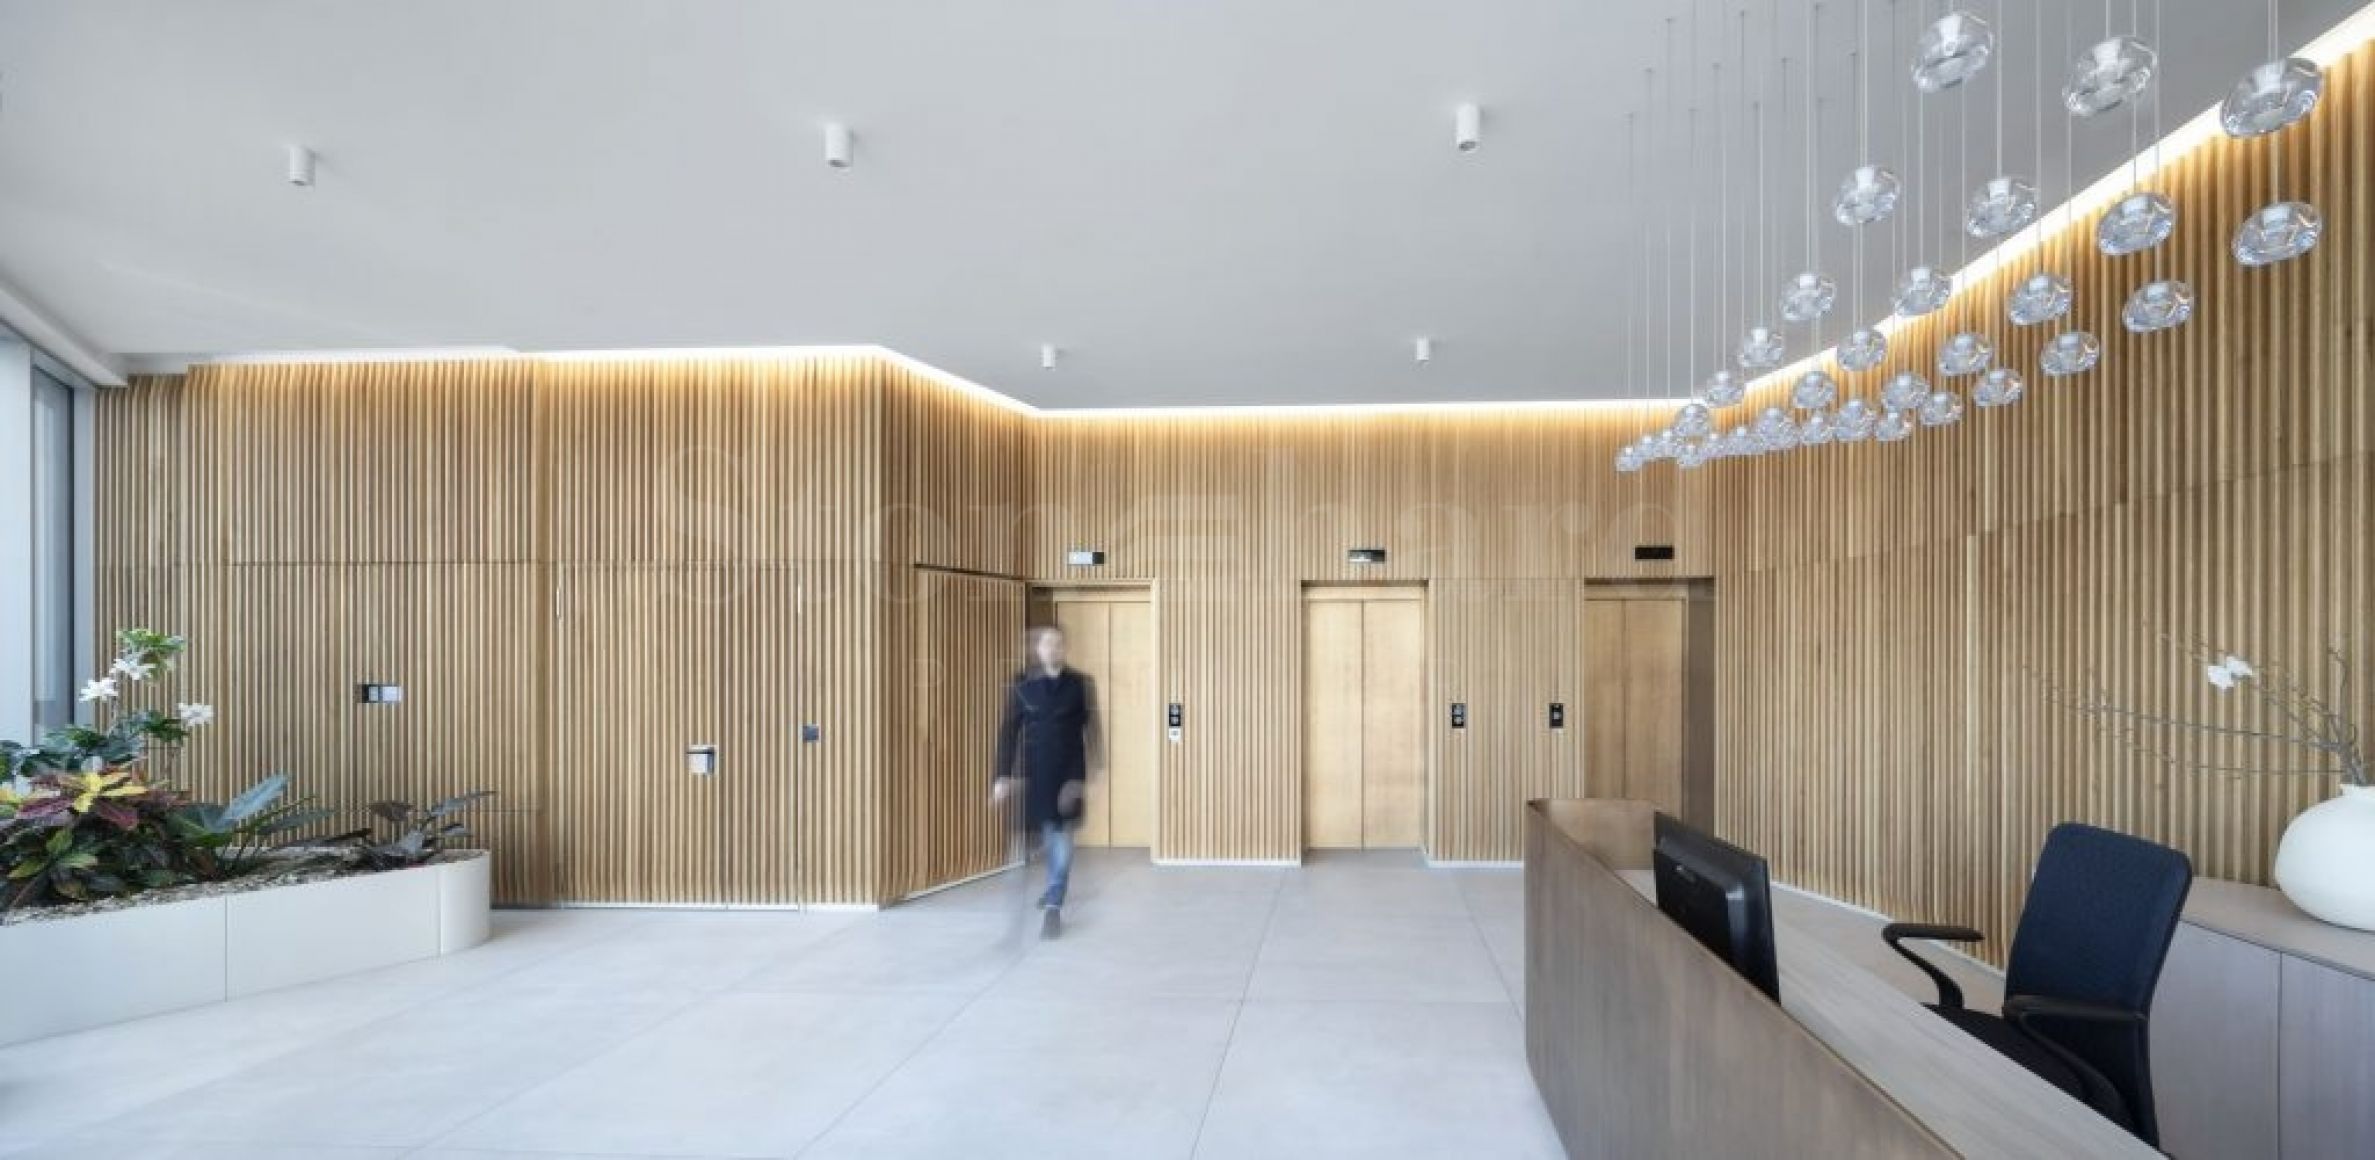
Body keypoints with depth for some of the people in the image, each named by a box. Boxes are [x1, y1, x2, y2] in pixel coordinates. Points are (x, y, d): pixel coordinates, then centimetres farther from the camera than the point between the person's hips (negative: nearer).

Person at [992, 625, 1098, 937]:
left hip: (1067, 774, -1)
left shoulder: (1079, 685, -3)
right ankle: (1056, 888, 36)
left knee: (1061, 840, -2)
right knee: (1048, 836, 13)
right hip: (1035, 774, 1)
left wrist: (1082, 775, -8)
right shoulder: (1022, 686, -1)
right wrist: (1003, 775, -6)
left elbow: (1089, 732, -3)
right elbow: (1008, 732, 0)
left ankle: (1054, 906, 5)